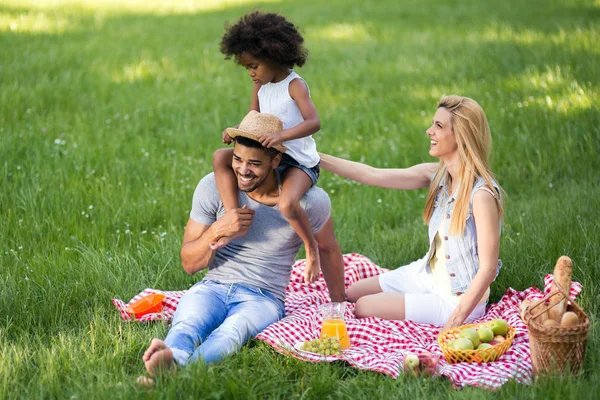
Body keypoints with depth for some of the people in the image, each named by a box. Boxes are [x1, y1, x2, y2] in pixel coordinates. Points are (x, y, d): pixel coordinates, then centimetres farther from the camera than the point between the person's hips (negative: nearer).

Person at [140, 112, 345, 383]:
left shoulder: (308, 201, -6)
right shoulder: (213, 187, -3)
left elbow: (328, 249, 15)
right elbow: (189, 264, 3)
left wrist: (339, 305, 24)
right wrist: (217, 231, -17)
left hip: (262, 298, -2)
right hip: (212, 288, 2)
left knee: (232, 331, -39)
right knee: (187, 325, -36)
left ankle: (179, 369, -70)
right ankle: (172, 356, -71)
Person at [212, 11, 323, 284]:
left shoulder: (295, 86, -15)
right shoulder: (260, 86, 7)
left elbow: (313, 122, -28)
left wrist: (281, 135, -42)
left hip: (299, 162, -7)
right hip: (268, 156, 7)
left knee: (288, 203, -35)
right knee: (220, 157, -12)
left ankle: (312, 248, -7)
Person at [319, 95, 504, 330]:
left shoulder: (482, 194, -28)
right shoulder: (436, 176, -5)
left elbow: (488, 268, -25)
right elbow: (372, 175, -2)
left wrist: (455, 322, -26)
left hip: (457, 298, -8)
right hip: (428, 274, 8)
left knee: (363, 308, -7)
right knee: (351, 293, 17)